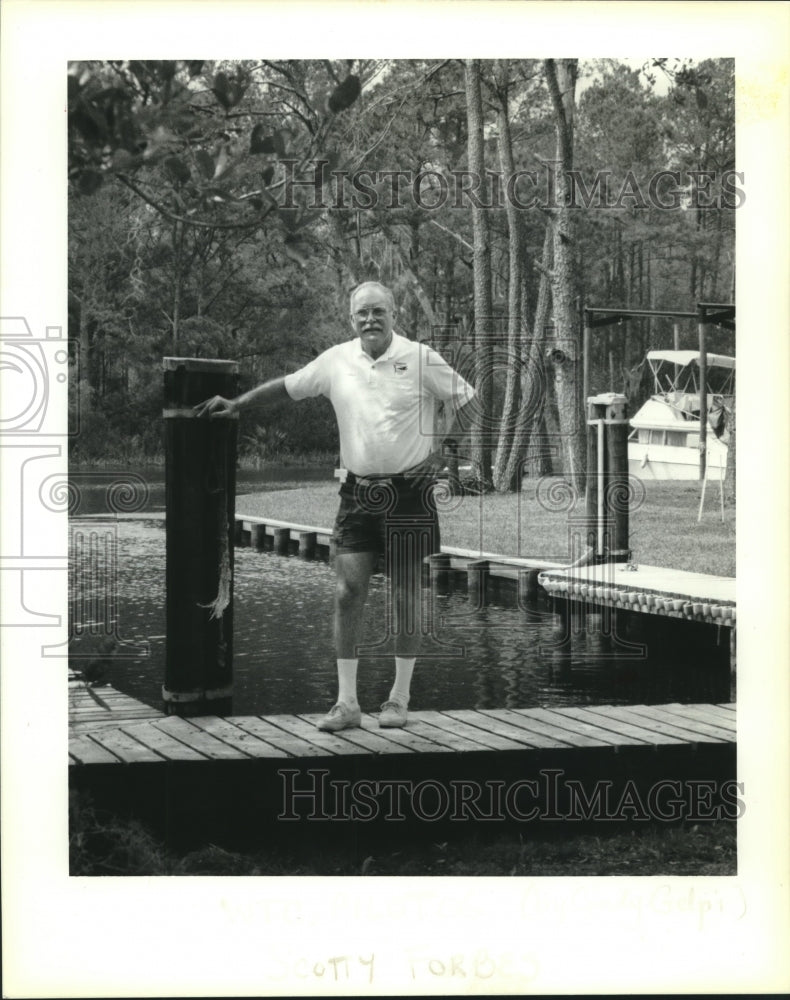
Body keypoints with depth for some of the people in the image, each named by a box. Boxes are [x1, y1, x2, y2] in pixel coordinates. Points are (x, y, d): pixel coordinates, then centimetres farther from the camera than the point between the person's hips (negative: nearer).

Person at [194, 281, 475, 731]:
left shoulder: (420, 358, -4)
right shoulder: (336, 360, 4)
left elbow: (464, 398, 6)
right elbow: (286, 386, 15)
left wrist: (438, 448, -2)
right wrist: (236, 404, 12)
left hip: (409, 492, -2)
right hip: (358, 492, 3)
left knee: (406, 597, 3)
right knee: (348, 593, -4)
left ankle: (400, 698, 15)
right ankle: (347, 702, 1)